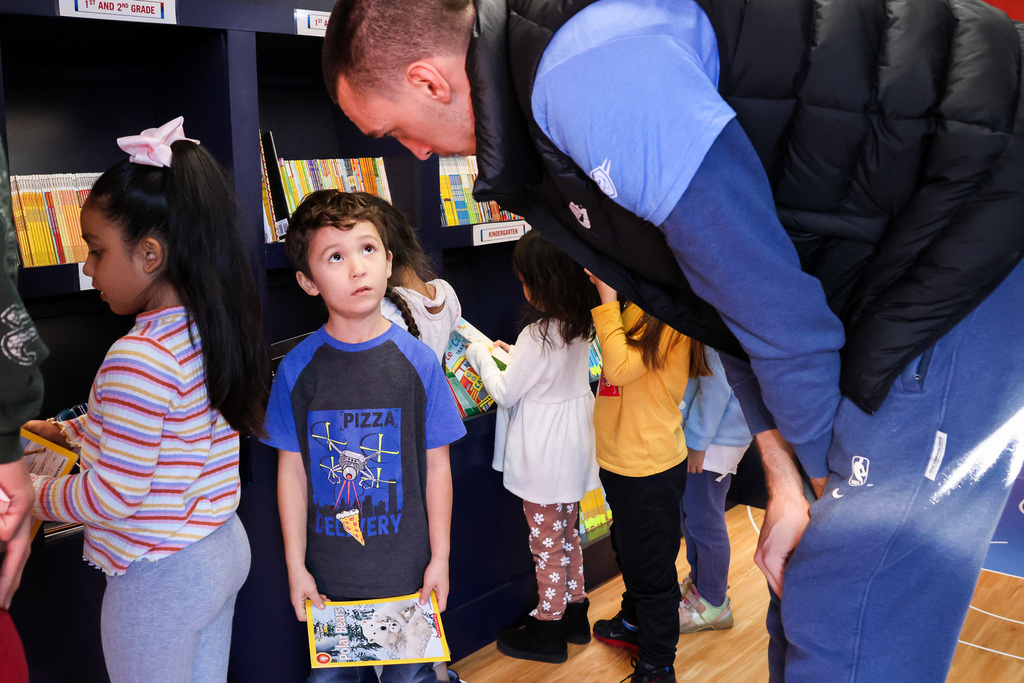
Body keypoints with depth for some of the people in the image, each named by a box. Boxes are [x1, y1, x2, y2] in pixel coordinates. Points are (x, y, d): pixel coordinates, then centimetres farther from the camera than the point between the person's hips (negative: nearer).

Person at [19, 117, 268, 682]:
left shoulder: (139, 359, -28)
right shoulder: (212, 327, -1)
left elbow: (111, 496, -23)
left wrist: (34, 496, -7)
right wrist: (70, 432, 16)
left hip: (158, 577, -8)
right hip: (222, 551, 8)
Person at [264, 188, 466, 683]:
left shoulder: (417, 361, -9)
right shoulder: (297, 369, -8)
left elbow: (436, 465, -4)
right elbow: (291, 470, -2)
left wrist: (440, 558, -2)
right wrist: (295, 566, 0)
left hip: (406, 567, 0)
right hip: (327, 572, 1)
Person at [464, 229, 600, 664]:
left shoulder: (537, 335, -26)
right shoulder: (580, 325, -2)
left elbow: (505, 394, -15)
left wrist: (480, 356, -2)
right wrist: (513, 355, 10)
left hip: (544, 458, -8)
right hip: (574, 449, 8)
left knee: (546, 544, 8)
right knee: (568, 534, 22)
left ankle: (548, 628, 23)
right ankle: (575, 612, 37)